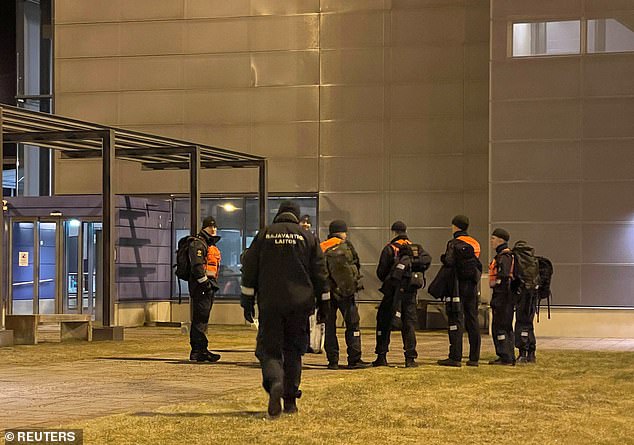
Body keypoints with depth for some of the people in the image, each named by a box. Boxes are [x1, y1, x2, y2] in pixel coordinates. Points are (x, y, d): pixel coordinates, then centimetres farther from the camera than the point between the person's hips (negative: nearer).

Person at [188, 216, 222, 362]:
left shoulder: (211, 244, 24)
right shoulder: (198, 243, -8)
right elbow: (197, 265, -19)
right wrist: (204, 282, -22)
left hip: (209, 285, 10)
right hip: (201, 286, -10)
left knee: (202, 319, 11)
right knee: (200, 318, -12)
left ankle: (198, 351, 14)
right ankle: (199, 350, -14)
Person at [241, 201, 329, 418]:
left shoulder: (264, 235, 5)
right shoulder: (308, 237, 6)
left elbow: (249, 270, 4)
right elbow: (320, 274, 6)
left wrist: (247, 302, 8)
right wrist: (323, 304, 12)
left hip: (270, 304, -1)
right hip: (299, 304, 1)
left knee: (269, 349, 1)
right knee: (293, 351, 12)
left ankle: (274, 382, -29)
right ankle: (290, 400, 12)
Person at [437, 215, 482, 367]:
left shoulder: (454, 243, -8)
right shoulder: (475, 243, 13)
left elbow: (449, 262, -18)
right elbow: (479, 265, 12)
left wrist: (443, 258, 1)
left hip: (459, 285, -6)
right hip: (472, 286, 6)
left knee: (456, 320, -6)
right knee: (472, 320, 9)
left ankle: (455, 357, -10)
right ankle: (474, 358, 10)